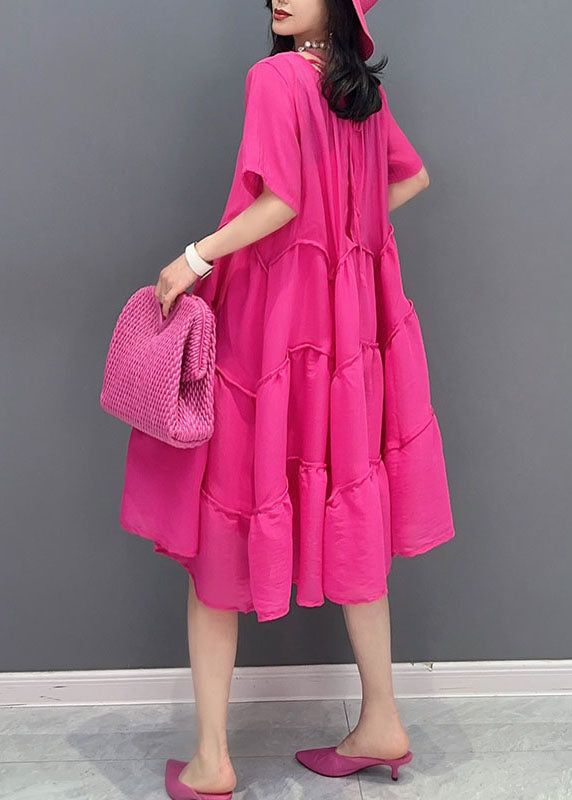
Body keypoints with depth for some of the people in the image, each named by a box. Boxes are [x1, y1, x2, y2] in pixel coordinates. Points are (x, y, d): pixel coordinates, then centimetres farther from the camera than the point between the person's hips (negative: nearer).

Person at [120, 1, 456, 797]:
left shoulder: (275, 78, -10)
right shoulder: (365, 89, 12)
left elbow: (281, 201, -20)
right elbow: (412, 178, 26)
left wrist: (196, 257, -14)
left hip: (268, 321, -7)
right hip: (346, 322, 7)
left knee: (218, 528, 2)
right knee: (345, 516, 13)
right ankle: (381, 722, 24)